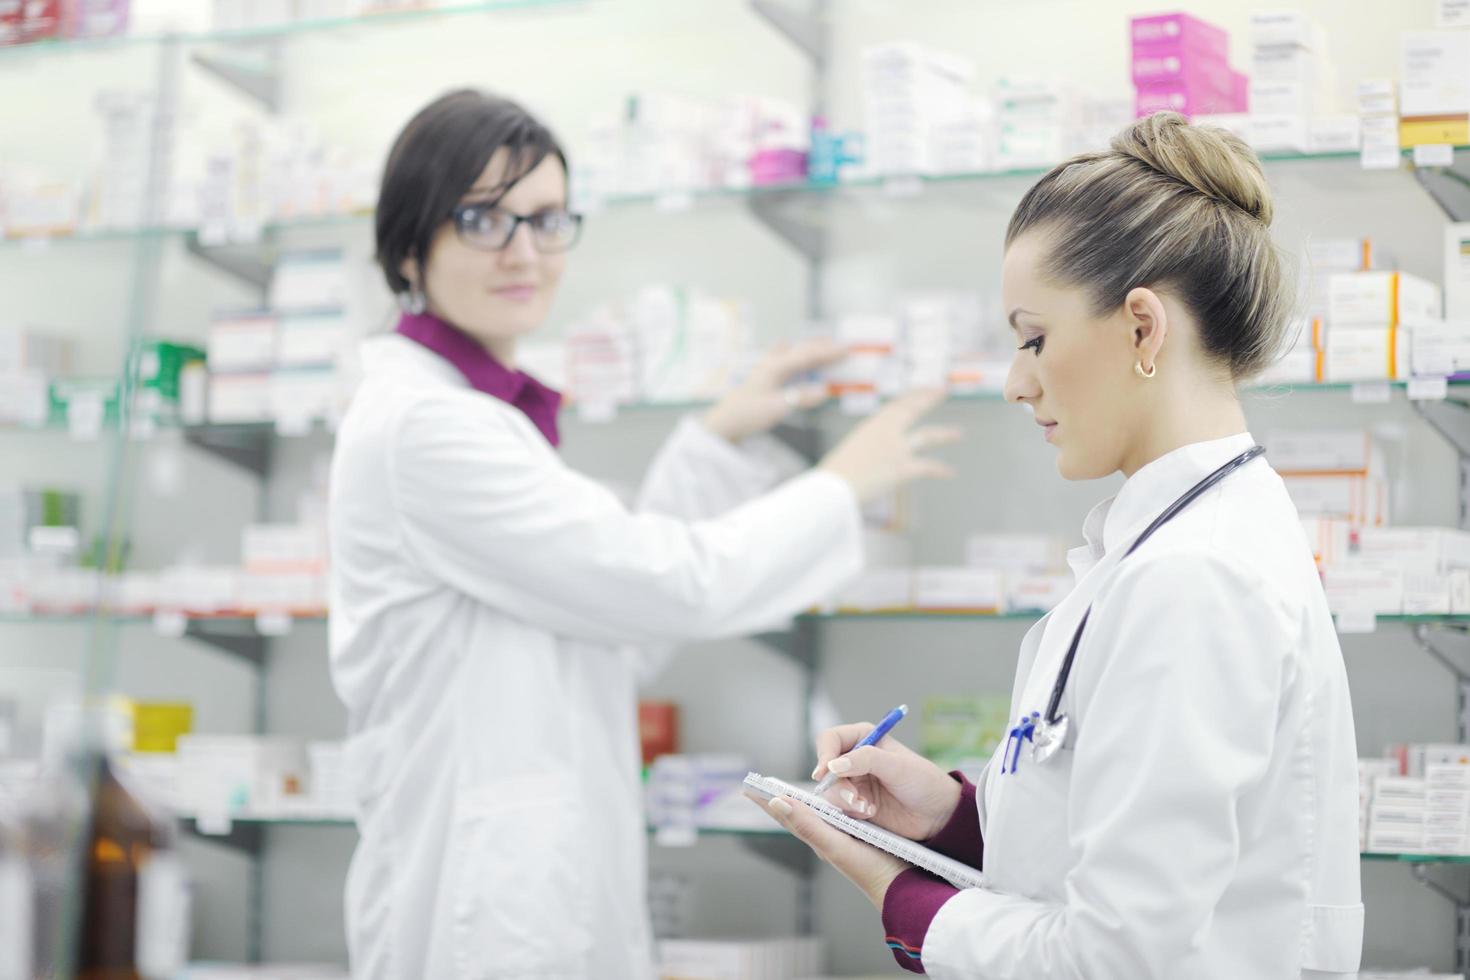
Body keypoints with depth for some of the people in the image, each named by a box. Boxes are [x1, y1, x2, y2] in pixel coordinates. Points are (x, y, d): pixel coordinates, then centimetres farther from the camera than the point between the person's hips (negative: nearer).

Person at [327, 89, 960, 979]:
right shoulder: (422, 427, -16)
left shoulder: (480, 415, 14)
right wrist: (844, 486, -1)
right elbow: (672, 587, -15)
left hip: (550, 887, 9)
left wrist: (719, 442, 15)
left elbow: (619, 640, 16)